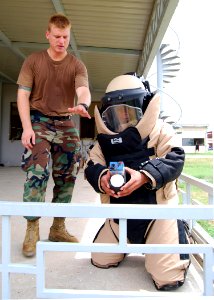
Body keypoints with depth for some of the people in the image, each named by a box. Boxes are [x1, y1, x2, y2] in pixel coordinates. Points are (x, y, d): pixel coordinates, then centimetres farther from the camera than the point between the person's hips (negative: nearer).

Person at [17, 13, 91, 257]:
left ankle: (58, 228, 17)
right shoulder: (33, 61, 2)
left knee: (66, 177, 3)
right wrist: (27, 127, -15)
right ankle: (32, 230, -6)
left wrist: (82, 105, -40)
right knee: (37, 173, -16)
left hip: (66, 125, 3)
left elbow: (84, 91, -15)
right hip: (39, 121, -2)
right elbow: (23, 94, -2)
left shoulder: (77, 65, 3)